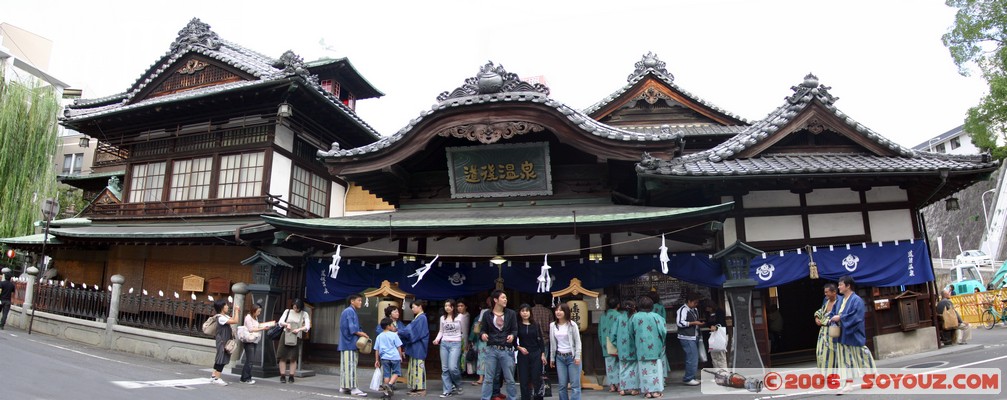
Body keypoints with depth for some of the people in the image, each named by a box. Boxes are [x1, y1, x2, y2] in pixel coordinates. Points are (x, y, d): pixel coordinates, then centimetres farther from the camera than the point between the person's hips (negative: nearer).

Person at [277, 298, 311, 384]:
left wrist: (299, 329, -22)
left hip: (296, 337, -1)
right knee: (283, 356, -1)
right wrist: (286, 324, -17)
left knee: (293, 358, 0)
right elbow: (280, 322, 3)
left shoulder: (304, 314, 2)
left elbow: (307, 326, -6)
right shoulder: (287, 311, 6)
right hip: (285, 336, 1)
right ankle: (282, 376, 7)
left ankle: (291, 376, 8)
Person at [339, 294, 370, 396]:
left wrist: (361, 333, 3)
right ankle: (353, 388, -9)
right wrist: (361, 333, -10)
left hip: (350, 344, 10)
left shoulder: (352, 312, 19)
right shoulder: (349, 311, -12)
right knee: (350, 365, -9)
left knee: (347, 365, 11)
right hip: (349, 343, -10)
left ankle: (344, 387, 16)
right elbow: (351, 328, -19)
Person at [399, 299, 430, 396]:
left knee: (418, 366, -5)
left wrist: (399, 333, -12)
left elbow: (411, 330, -18)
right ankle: (416, 388, 17)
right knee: (415, 366, 12)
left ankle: (421, 389, -1)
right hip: (415, 347, 10)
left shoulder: (421, 318, -14)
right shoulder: (418, 318, 16)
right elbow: (412, 330, 14)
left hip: (418, 347, -10)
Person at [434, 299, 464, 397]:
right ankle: (448, 390, 12)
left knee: (452, 367, -15)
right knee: (444, 368, 4)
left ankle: (458, 385, 13)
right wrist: (437, 339, -2)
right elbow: (441, 331, 16)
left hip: (455, 344, -5)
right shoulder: (442, 318, 9)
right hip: (444, 344, 5)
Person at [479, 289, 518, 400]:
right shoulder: (487, 314, 3)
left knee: (510, 379, 6)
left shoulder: (511, 313, 4)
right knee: (488, 378, 5)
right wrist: (483, 335, -15)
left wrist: (512, 336, -18)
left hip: (507, 350, 0)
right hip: (491, 349, 0)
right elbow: (483, 329, 8)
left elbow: (515, 329, 4)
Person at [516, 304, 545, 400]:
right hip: (523, 355, -1)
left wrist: (543, 354, 2)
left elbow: (540, 340, 7)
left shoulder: (535, 325, 5)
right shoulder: (517, 325, 0)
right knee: (524, 380, 3)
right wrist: (519, 348, -13)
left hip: (536, 355, 1)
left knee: (536, 379, 1)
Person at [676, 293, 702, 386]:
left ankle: (690, 377, 23)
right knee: (692, 358, -11)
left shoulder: (694, 310, 17)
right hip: (687, 338, -10)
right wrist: (693, 323, -19)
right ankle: (688, 379, -2)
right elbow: (679, 322, -23)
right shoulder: (683, 310, -13)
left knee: (695, 358, 13)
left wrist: (699, 323, 10)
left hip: (694, 337, 10)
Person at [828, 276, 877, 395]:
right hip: (843, 335, 7)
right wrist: (835, 318, -3)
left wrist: (840, 318, -21)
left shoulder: (856, 300, -12)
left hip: (854, 335, -7)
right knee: (846, 358, 3)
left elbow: (857, 316, -21)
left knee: (859, 357, 6)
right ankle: (848, 384, 4)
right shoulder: (842, 300, 12)